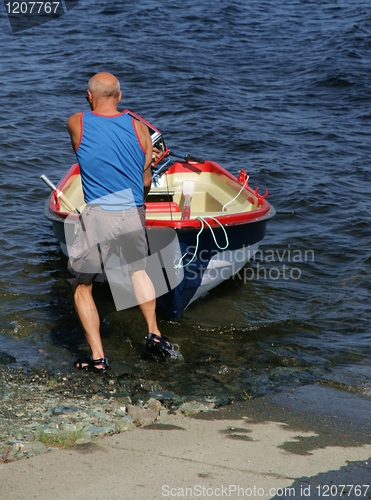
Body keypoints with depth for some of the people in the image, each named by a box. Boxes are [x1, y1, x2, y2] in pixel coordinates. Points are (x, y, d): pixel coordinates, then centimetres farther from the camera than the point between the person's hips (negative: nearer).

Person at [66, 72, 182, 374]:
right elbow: (146, 182, 8)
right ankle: (154, 335, 29)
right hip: (134, 214, 3)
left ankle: (98, 357, 8)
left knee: (82, 286, 11)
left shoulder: (77, 124, -2)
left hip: (98, 216, -3)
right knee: (138, 271, 30)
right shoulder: (139, 128, 2)